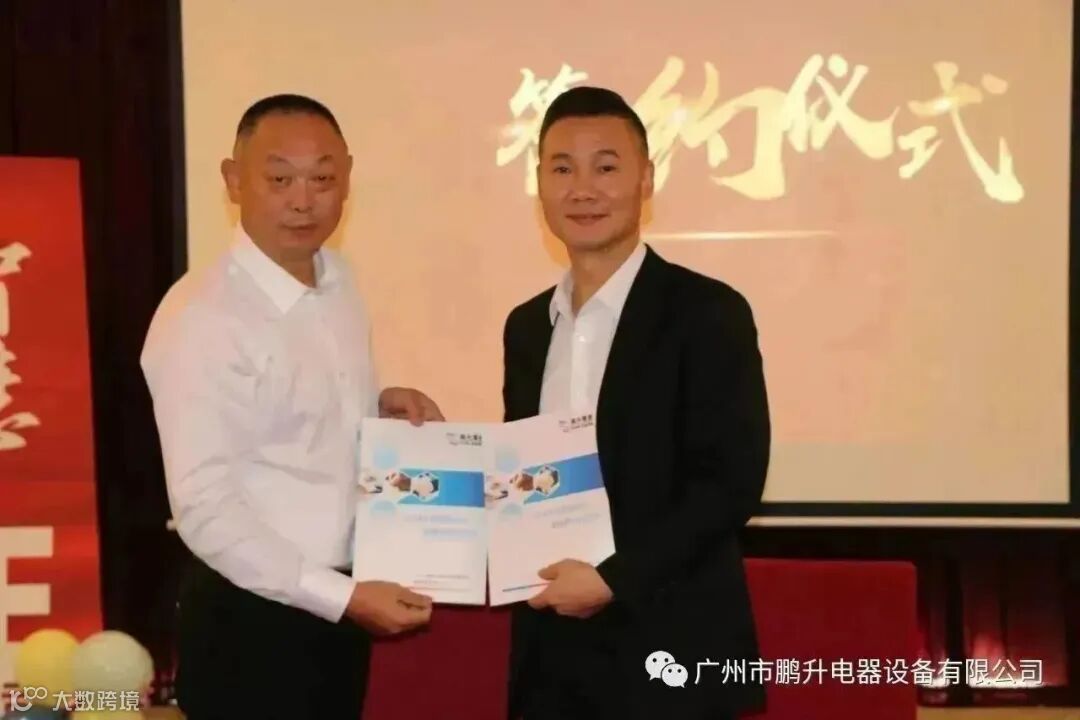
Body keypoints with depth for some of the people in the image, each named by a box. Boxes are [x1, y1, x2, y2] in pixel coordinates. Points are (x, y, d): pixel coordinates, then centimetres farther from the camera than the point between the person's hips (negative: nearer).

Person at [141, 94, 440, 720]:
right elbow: (205, 509, -22)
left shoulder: (338, 280, 3)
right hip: (254, 620, -7)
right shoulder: (201, 318, -20)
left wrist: (378, 405, -2)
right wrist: (343, 597, -22)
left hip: (336, 607, 7)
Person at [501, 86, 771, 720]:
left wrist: (612, 577, -18)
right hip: (550, 649, 6)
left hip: (666, 649, -5)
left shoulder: (708, 313, -8)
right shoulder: (527, 325, 11)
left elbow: (732, 480, -14)